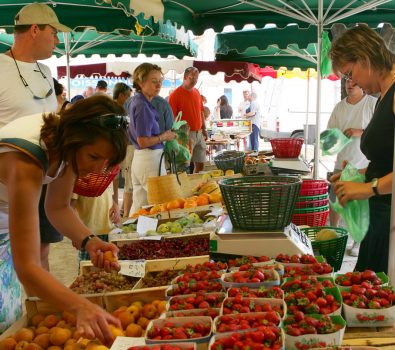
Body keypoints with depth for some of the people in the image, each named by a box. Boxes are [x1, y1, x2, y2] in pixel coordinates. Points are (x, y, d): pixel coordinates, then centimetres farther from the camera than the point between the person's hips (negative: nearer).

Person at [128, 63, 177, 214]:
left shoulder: (136, 101, 12)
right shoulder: (142, 106, -18)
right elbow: (143, 141, -21)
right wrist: (164, 137, -7)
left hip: (138, 158, 10)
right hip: (150, 159, -10)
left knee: (139, 204, 16)